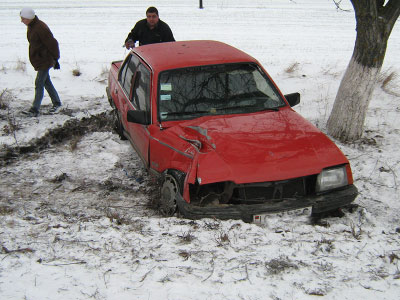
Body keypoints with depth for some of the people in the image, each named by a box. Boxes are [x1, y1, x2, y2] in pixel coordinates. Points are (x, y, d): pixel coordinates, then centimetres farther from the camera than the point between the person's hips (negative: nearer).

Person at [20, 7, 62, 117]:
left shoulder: (41, 28, -21)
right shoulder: (30, 27, 8)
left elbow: (52, 44, -18)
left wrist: (55, 59, -10)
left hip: (45, 60, -9)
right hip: (37, 59, 9)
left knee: (39, 83, -8)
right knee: (46, 81, 15)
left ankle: (35, 109, -6)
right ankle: (56, 102, 28)